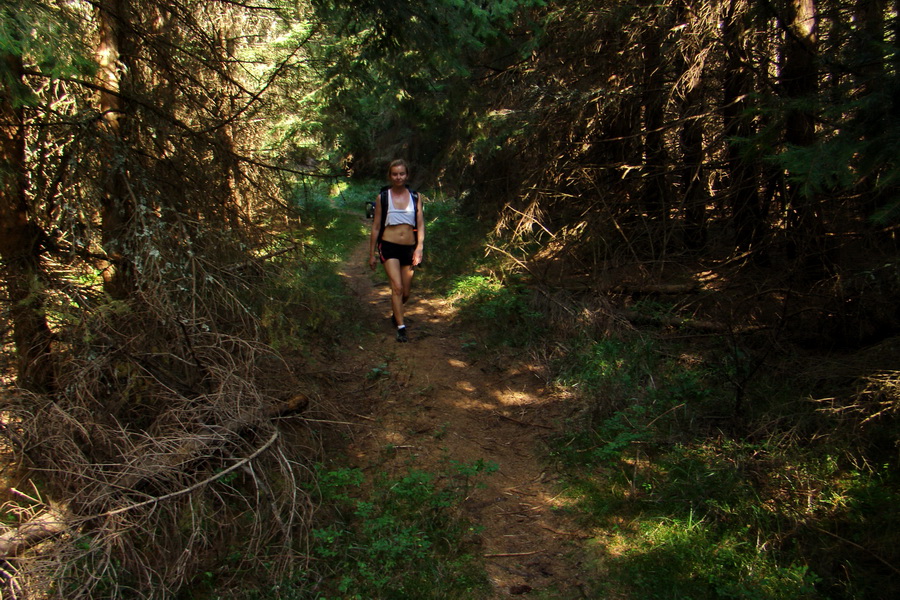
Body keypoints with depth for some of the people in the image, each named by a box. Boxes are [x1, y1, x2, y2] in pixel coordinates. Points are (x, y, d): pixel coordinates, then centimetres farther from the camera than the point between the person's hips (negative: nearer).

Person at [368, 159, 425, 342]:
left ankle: (396, 313, 41)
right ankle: (401, 328, -9)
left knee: (406, 292, 10)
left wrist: (419, 248, -8)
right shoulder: (382, 198, 2)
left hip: (409, 248, 2)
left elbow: (420, 225, 4)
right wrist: (372, 254, 6)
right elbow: (376, 227, 6)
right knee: (397, 287, -15)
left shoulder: (415, 197, 6)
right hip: (389, 246, -2)